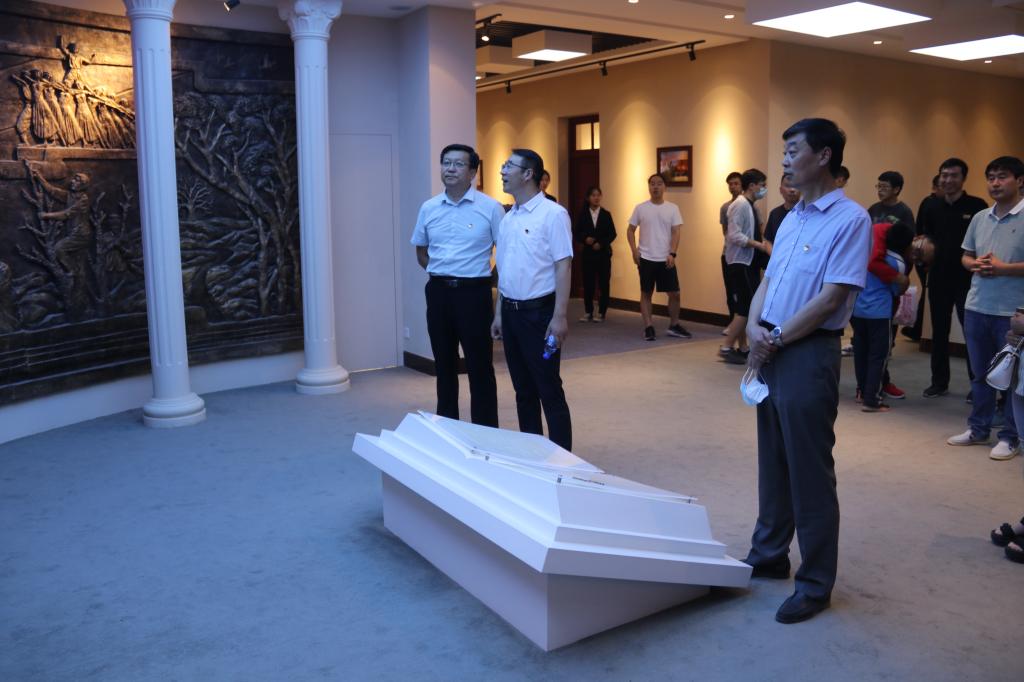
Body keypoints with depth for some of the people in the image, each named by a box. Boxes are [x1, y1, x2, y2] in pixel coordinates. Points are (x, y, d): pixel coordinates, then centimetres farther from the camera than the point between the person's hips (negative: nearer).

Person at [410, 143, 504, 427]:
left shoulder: (490, 208, -6)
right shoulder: (428, 208, 6)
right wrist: (442, 275, 10)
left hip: (474, 291, -4)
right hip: (438, 292, 4)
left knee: (479, 365, 2)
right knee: (444, 363, 13)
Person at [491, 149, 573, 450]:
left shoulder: (552, 214, -10)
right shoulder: (507, 218, 12)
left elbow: (564, 266, -14)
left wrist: (559, 316, -19)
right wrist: (499, 313, 15)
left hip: (539, 311, -7)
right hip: (511, 311, 7)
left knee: (549, 389, -1)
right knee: (523, 389, 13)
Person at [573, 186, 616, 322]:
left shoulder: (606, 214, 3)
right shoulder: (582, 214, 3)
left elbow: (612, 234, 1)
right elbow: (576, 233, 2)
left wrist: (601, 243, -13)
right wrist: (585, 239, -16)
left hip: (603, 253, 0)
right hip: (587, 253, 0)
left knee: (603, 284, 1)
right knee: (588, 283, 1)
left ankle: (601, 313, 9)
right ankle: (588, 312, 10)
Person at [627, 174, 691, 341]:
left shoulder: (672, 208, 2)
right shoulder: (640, 208, 1)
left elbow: (676, 233, -2)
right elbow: (630, 230, 6)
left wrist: (672, 254, -13)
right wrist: (634, 250, -7)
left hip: (666, 259, 1)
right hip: (646, 258, -1)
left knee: (674, 293, 4)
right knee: (646, 293, 4)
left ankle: (674, 326, 18)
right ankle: (648, 327, 11)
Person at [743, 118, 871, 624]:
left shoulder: (850, 219, -12)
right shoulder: (790, 219, 14)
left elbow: (831, 298, -17)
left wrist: (776, 338, -12)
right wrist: (754, 326, -5)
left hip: (809, 355, -8)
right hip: (771, 352, 8)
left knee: (809, 473, 0)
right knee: (772, 463, 17)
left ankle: (816, 583, 14)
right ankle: (769, 555, 31)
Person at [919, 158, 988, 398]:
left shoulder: (977, 206, -4)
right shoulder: (931, 208, 8)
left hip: (968, 279, -4)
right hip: (938, 279, 4)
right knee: (939, 332, 11)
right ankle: (939, 382, 21)